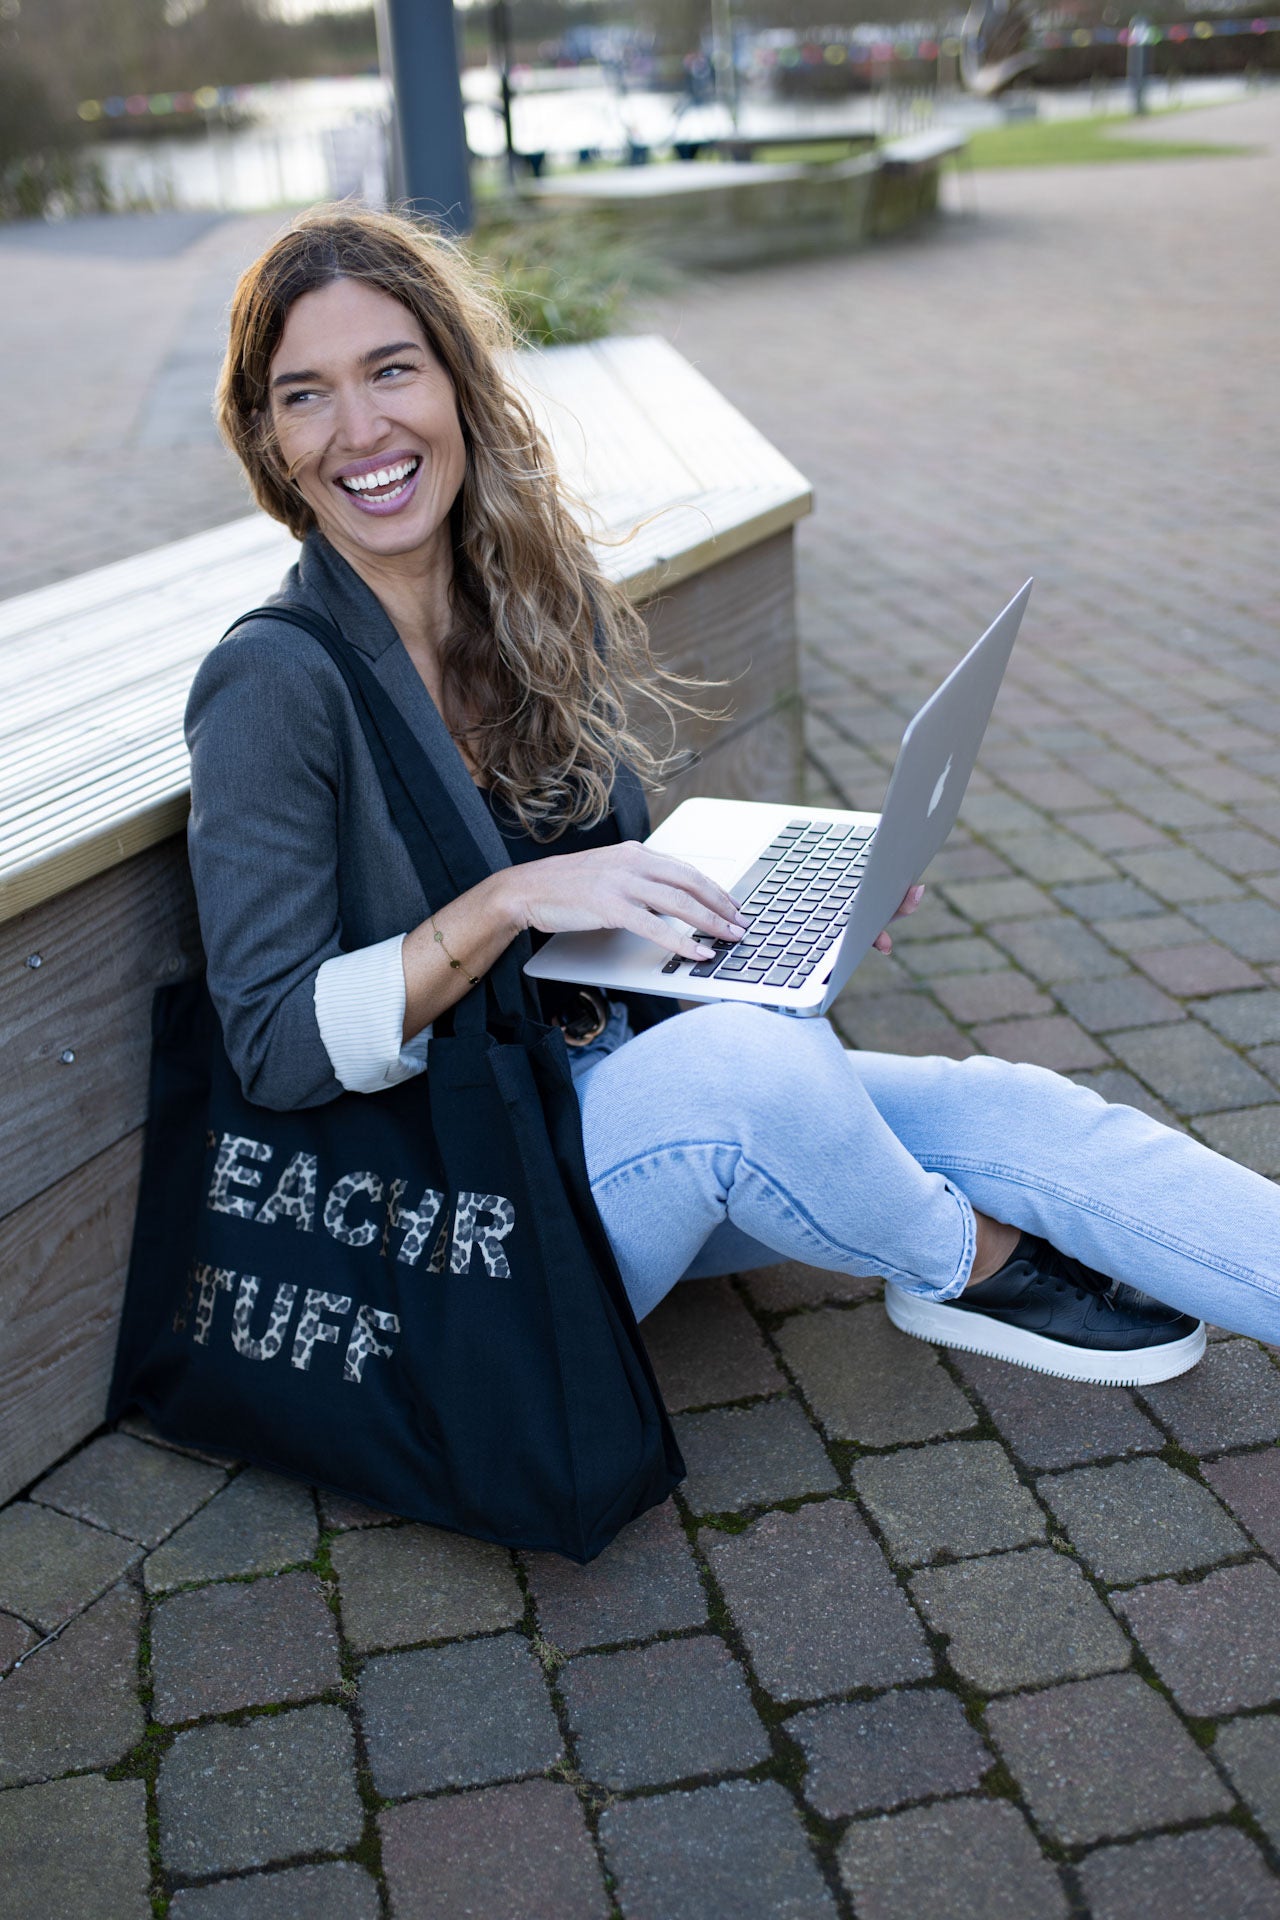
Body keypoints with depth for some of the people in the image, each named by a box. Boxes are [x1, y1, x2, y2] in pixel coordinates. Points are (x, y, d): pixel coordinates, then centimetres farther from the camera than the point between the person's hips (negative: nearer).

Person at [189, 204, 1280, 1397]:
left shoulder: (537, 606, 2)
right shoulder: (272, 689, -18)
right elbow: (275, 1047, -19)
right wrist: (510, 901, -28)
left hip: (612, 1083, 7)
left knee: (1011, 1111, -9)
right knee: (747, 1056, -32)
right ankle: (977, 1268, -4)